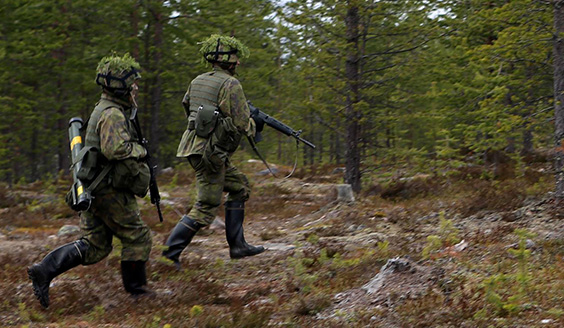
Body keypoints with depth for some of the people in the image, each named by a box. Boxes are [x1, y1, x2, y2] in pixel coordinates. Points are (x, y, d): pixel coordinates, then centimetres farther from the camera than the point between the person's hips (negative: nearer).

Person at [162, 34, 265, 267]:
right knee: (206, 208, -4)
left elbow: (187, 108, 23)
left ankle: (237, 245, 18)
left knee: (240, 187, 18)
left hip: (194, 146, 9)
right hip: (210, 152, -9)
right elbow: (241, 122, -17)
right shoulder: (230, 84, -13)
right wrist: (252, 126, 6)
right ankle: (171, 251, -5)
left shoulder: (197, 81, 11)